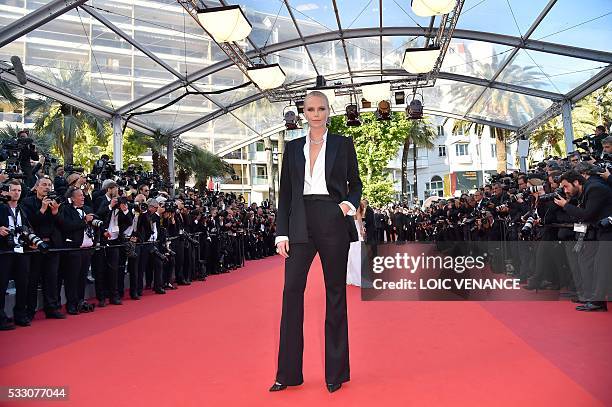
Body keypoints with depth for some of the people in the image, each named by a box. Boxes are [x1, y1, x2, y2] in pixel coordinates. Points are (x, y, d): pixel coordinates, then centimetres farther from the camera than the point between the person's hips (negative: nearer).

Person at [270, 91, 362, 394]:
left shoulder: (343, 144, 7)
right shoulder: (293, 148, 12)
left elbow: (355, 184, 10)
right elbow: (285, 193, 9)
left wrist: (350, 202, -12)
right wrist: (282, 233, 1)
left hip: (334, 223, -2)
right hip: (301, 224, 2)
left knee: (335, 293, 5)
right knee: (292, 290, -2)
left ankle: (336, 372, 18)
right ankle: (288, 373, 11)